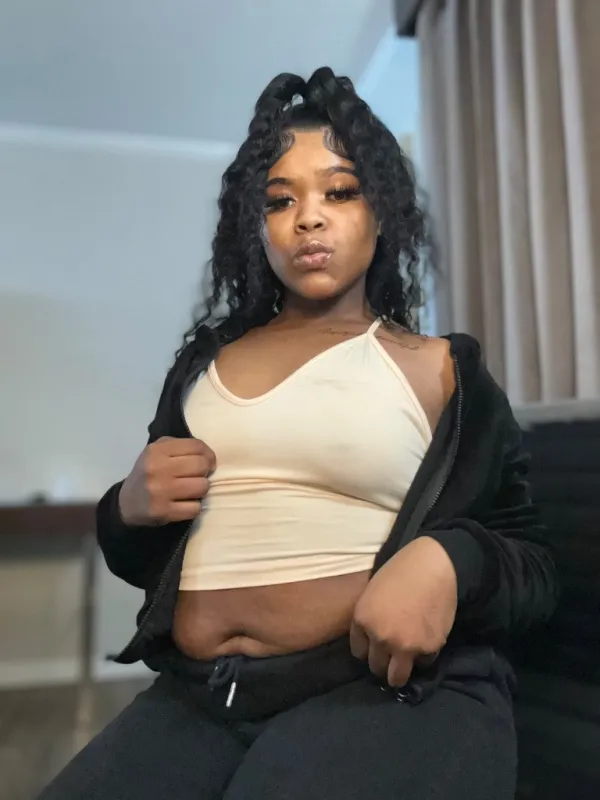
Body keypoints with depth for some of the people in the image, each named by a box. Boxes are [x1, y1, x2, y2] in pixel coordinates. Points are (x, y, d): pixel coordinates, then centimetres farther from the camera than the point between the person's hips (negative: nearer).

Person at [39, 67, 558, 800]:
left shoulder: (440, 369, 3)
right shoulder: (205, 362, 13)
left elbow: (531, 566, 3)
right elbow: (145, 562, 21)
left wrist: (446, 559, -19)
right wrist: (126, 510, -2)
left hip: (389, 691, -2)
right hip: (192, 699, 4)